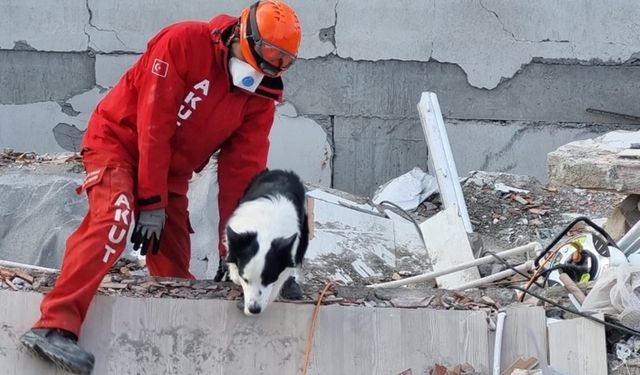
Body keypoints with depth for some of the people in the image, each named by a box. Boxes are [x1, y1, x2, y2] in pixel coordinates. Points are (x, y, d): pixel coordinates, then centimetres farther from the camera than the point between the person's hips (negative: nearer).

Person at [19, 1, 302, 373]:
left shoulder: (261, 97, -3)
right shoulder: (184, 42, -22)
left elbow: (242, 170, -4)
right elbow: (153, 128, -23)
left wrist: (232, 247, -8)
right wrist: (151, 204, -23)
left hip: (171, 169, 7)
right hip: (120, 142, -7)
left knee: (174, 266, 0)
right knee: (113, 219, -31)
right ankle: (55, 326, -40)